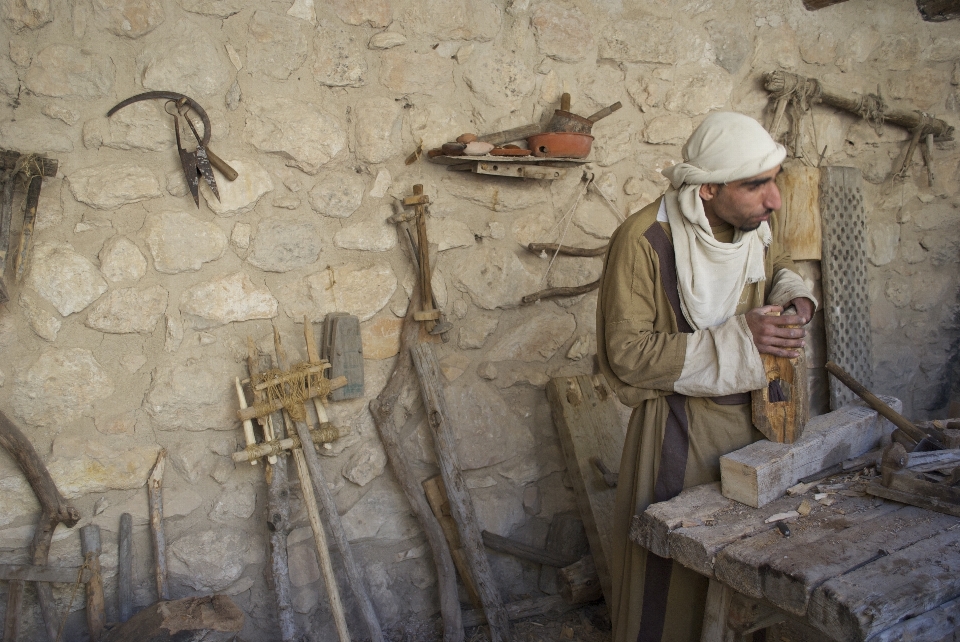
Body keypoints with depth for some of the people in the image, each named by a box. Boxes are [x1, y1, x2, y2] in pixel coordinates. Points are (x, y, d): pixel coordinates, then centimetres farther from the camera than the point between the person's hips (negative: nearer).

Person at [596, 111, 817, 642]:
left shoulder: (761, 220, -3)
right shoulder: (643, 241, -23)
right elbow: (627, 354, -22)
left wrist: (795, 295, -3)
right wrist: (737, 338, -26)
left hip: (756, 414, 6)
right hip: (683, 429, -6)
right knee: (675, 573, 7)